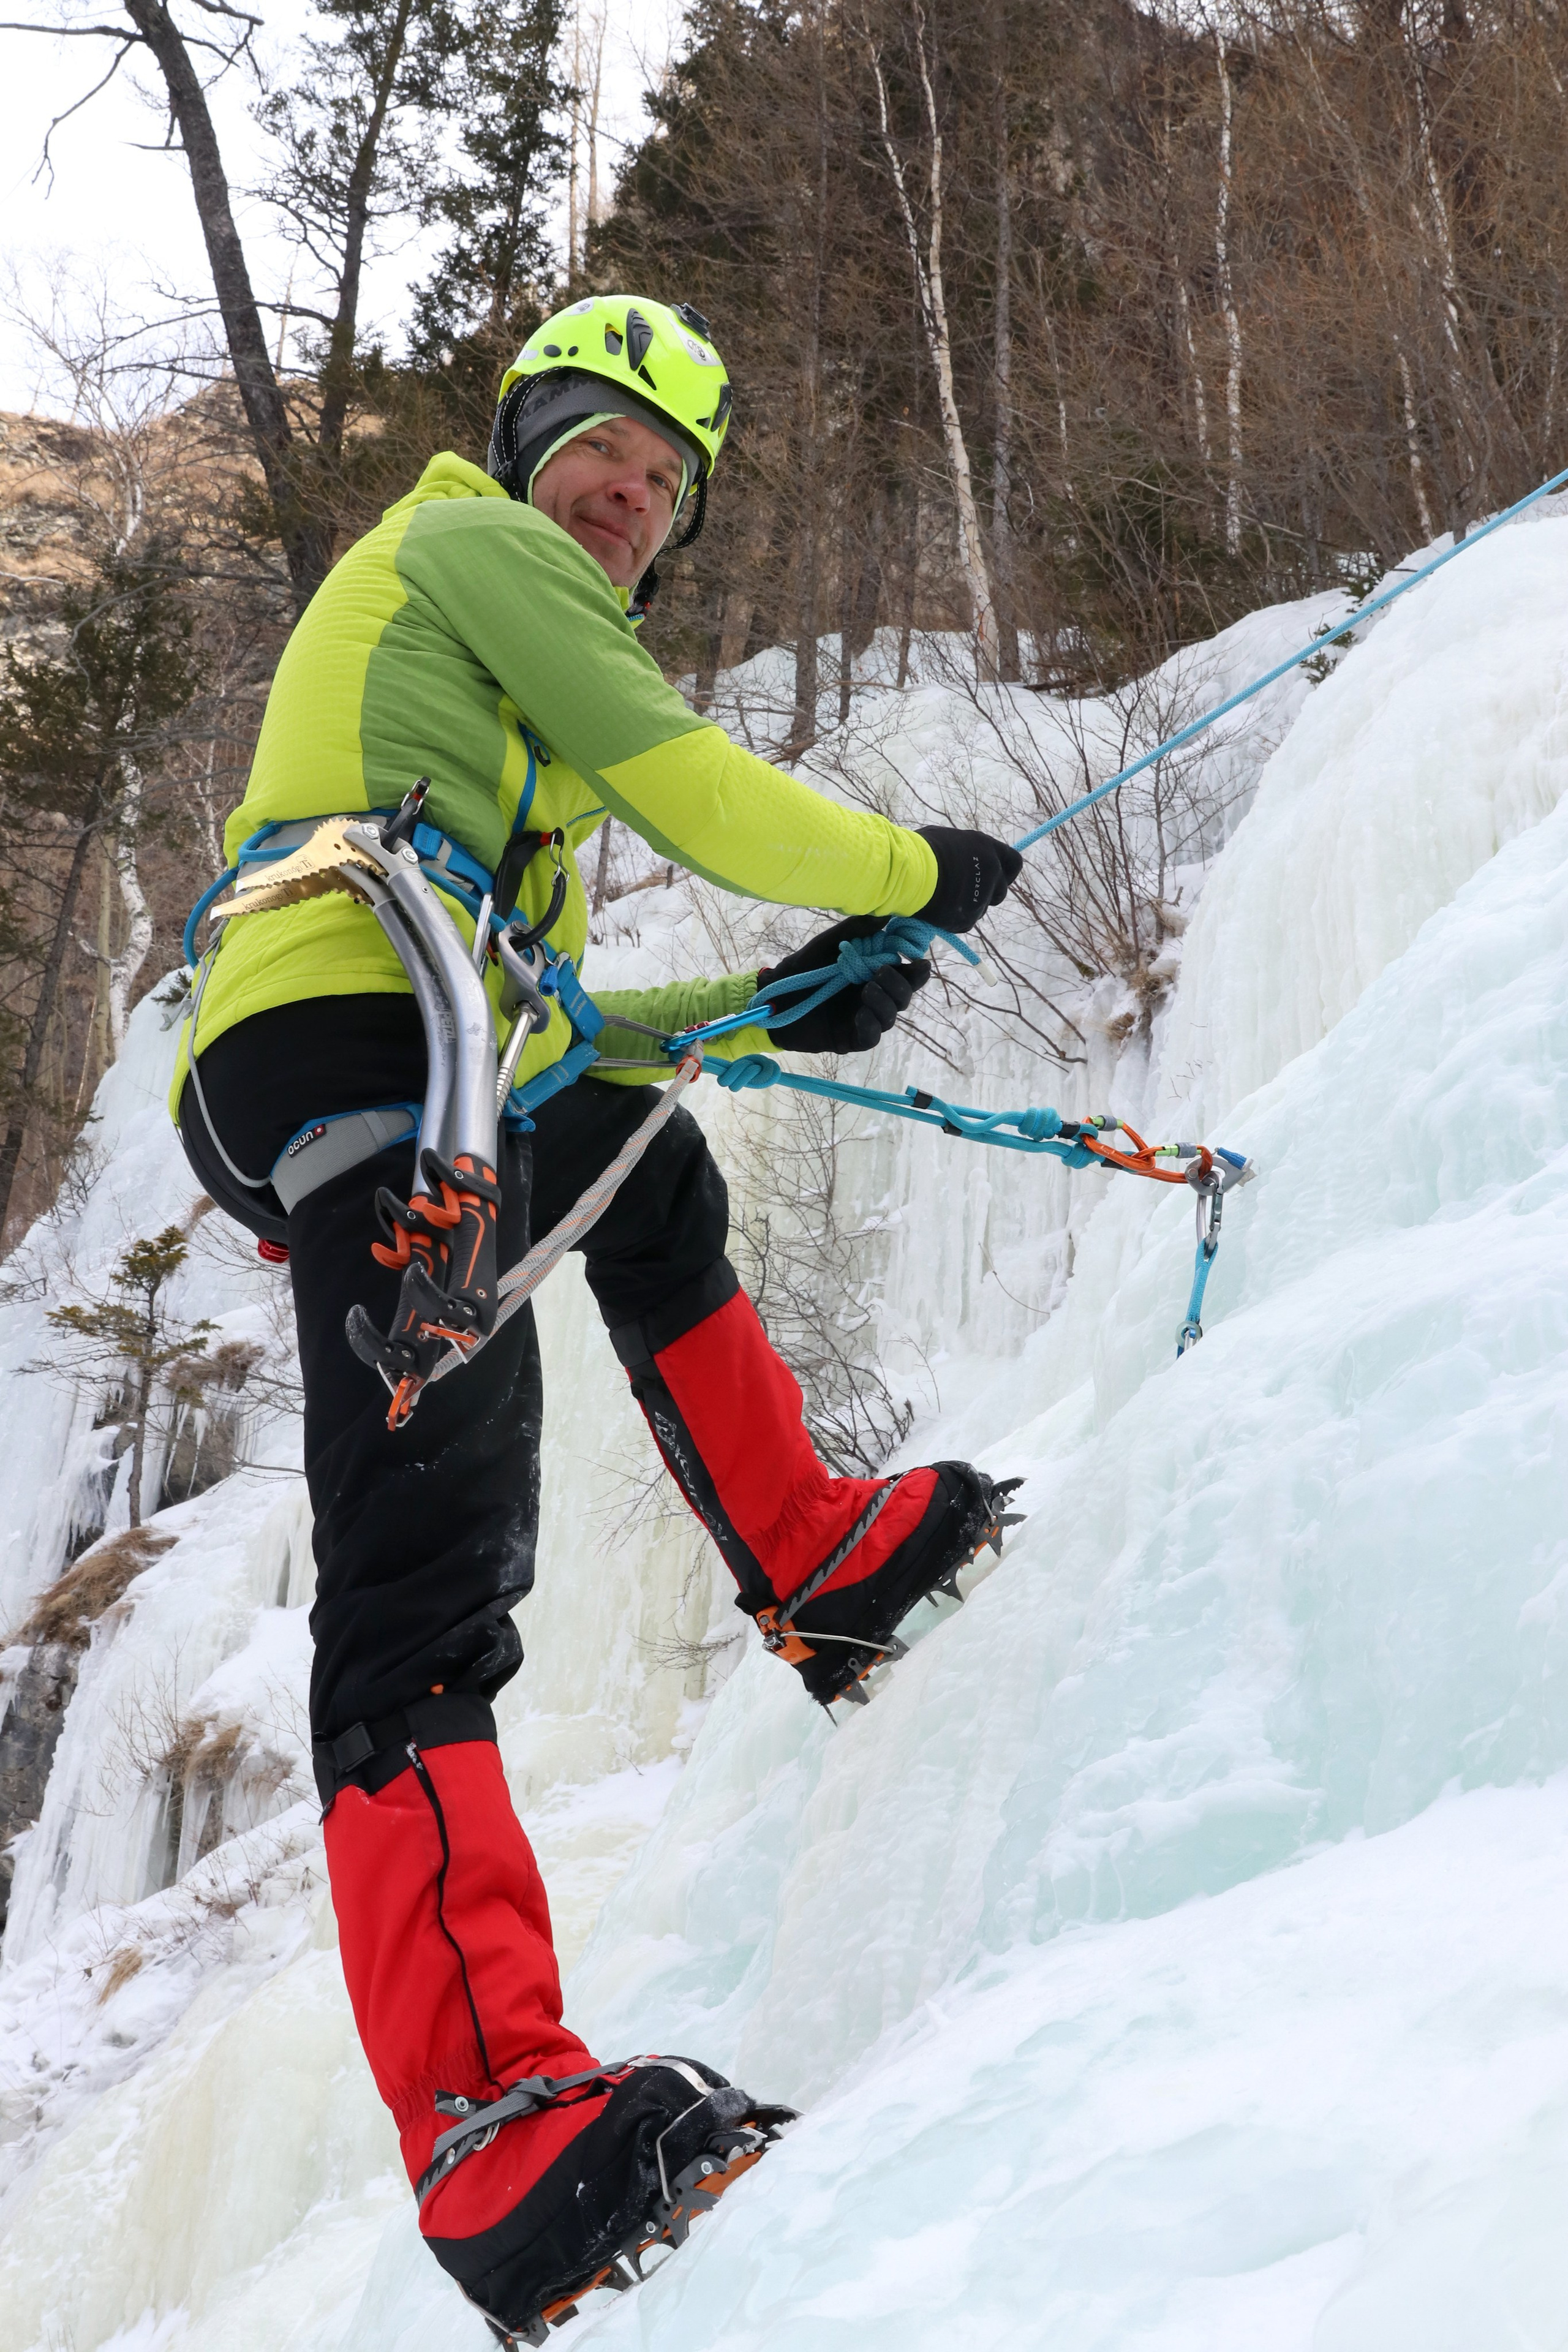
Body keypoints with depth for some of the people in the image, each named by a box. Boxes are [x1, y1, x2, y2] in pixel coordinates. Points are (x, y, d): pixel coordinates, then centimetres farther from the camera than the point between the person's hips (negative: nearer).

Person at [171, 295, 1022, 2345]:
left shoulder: (520, 751, 37)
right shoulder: (464, 538, 12)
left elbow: (542, 1015, 33)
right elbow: (692, 791, 1)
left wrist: (779, 1003, 25)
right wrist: (909, 871, 15)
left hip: (439, 1072, 10)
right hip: (355, 1039, -10)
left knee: (651, 1171, 36)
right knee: (426, 1577, -23)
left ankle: (809, 1562, 43)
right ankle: (492, 2126, -33)